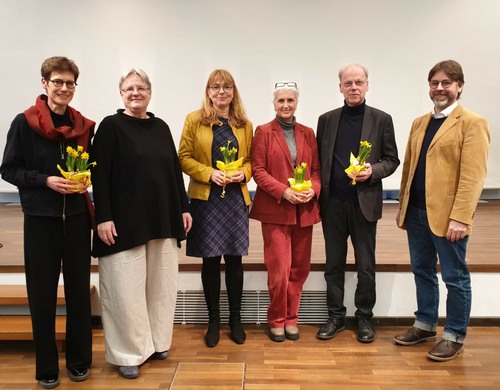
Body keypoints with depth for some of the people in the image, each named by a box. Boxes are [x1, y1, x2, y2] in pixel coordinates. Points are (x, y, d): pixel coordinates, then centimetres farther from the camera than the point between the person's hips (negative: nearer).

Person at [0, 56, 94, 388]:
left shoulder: (84, 125, 6)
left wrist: (86, 181, -4)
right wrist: (45, 180, -16)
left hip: (77, 216, 3)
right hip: (40, 217, -2)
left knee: (79, 289, 8)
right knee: (42, 293, 5)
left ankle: (79, 360, 26)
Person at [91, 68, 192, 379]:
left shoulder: (161, 127, 12)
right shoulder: (111, 126, -2)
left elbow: (175, 169, 14)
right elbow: (100, 175, -8)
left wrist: (184, 208, 10)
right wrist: (103, 217, -15)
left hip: (163, 220, 5)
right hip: (125, 221, -5)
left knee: (162, 285, 11)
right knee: (127, 288, 2)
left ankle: (157, 342, 28)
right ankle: (129, 352, 18)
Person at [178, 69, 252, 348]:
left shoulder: (245, 124, 10)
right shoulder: (194, 120, 3)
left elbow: (251, 159, 13)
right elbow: (184, 158, 0)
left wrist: (243, 173, -8)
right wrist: (210, 173, -14)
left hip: (237, 198, 2)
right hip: (206, 199, -2)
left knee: (235, 259, 5)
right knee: (210, 260, 4)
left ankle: (236, 320, 21)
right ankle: (214, 321, 20)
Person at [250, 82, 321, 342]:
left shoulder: (308, 133, 12)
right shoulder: (263, 132, 1)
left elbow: (316, 169, 11)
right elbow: (258, 170, -5)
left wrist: (313, 189, -9)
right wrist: (284, 191, -16)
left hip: (304, 210, 4)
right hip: (275, 210, -4)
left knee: (299, 268, 9)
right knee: (279, 270, -3)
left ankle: (291, 318, 26)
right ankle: (276, 320, 18)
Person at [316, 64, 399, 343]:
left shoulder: (382, 119, 2)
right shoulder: (327, 120, 7)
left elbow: (392, 160, 3)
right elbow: (319, 160, 8)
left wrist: (373, 171, -17)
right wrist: (319, 193, -2)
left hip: (365, 203, -2)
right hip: (333, 203, 2)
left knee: (366, 266, 8)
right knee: (334, 264, 10)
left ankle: (365, 317, 24)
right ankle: (336, 316, 23)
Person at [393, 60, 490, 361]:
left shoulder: (472, 122, -7)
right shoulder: (419, 123, 14)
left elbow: (473, 176, -15)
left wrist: (459, 218, -20)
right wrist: (403, 207, 12)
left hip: (447, 215, -7)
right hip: (417, 212, 7)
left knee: (454, 278, 7)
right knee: (422, 272, 17)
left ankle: (455, 337, 22)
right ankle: (425, 325, 33)